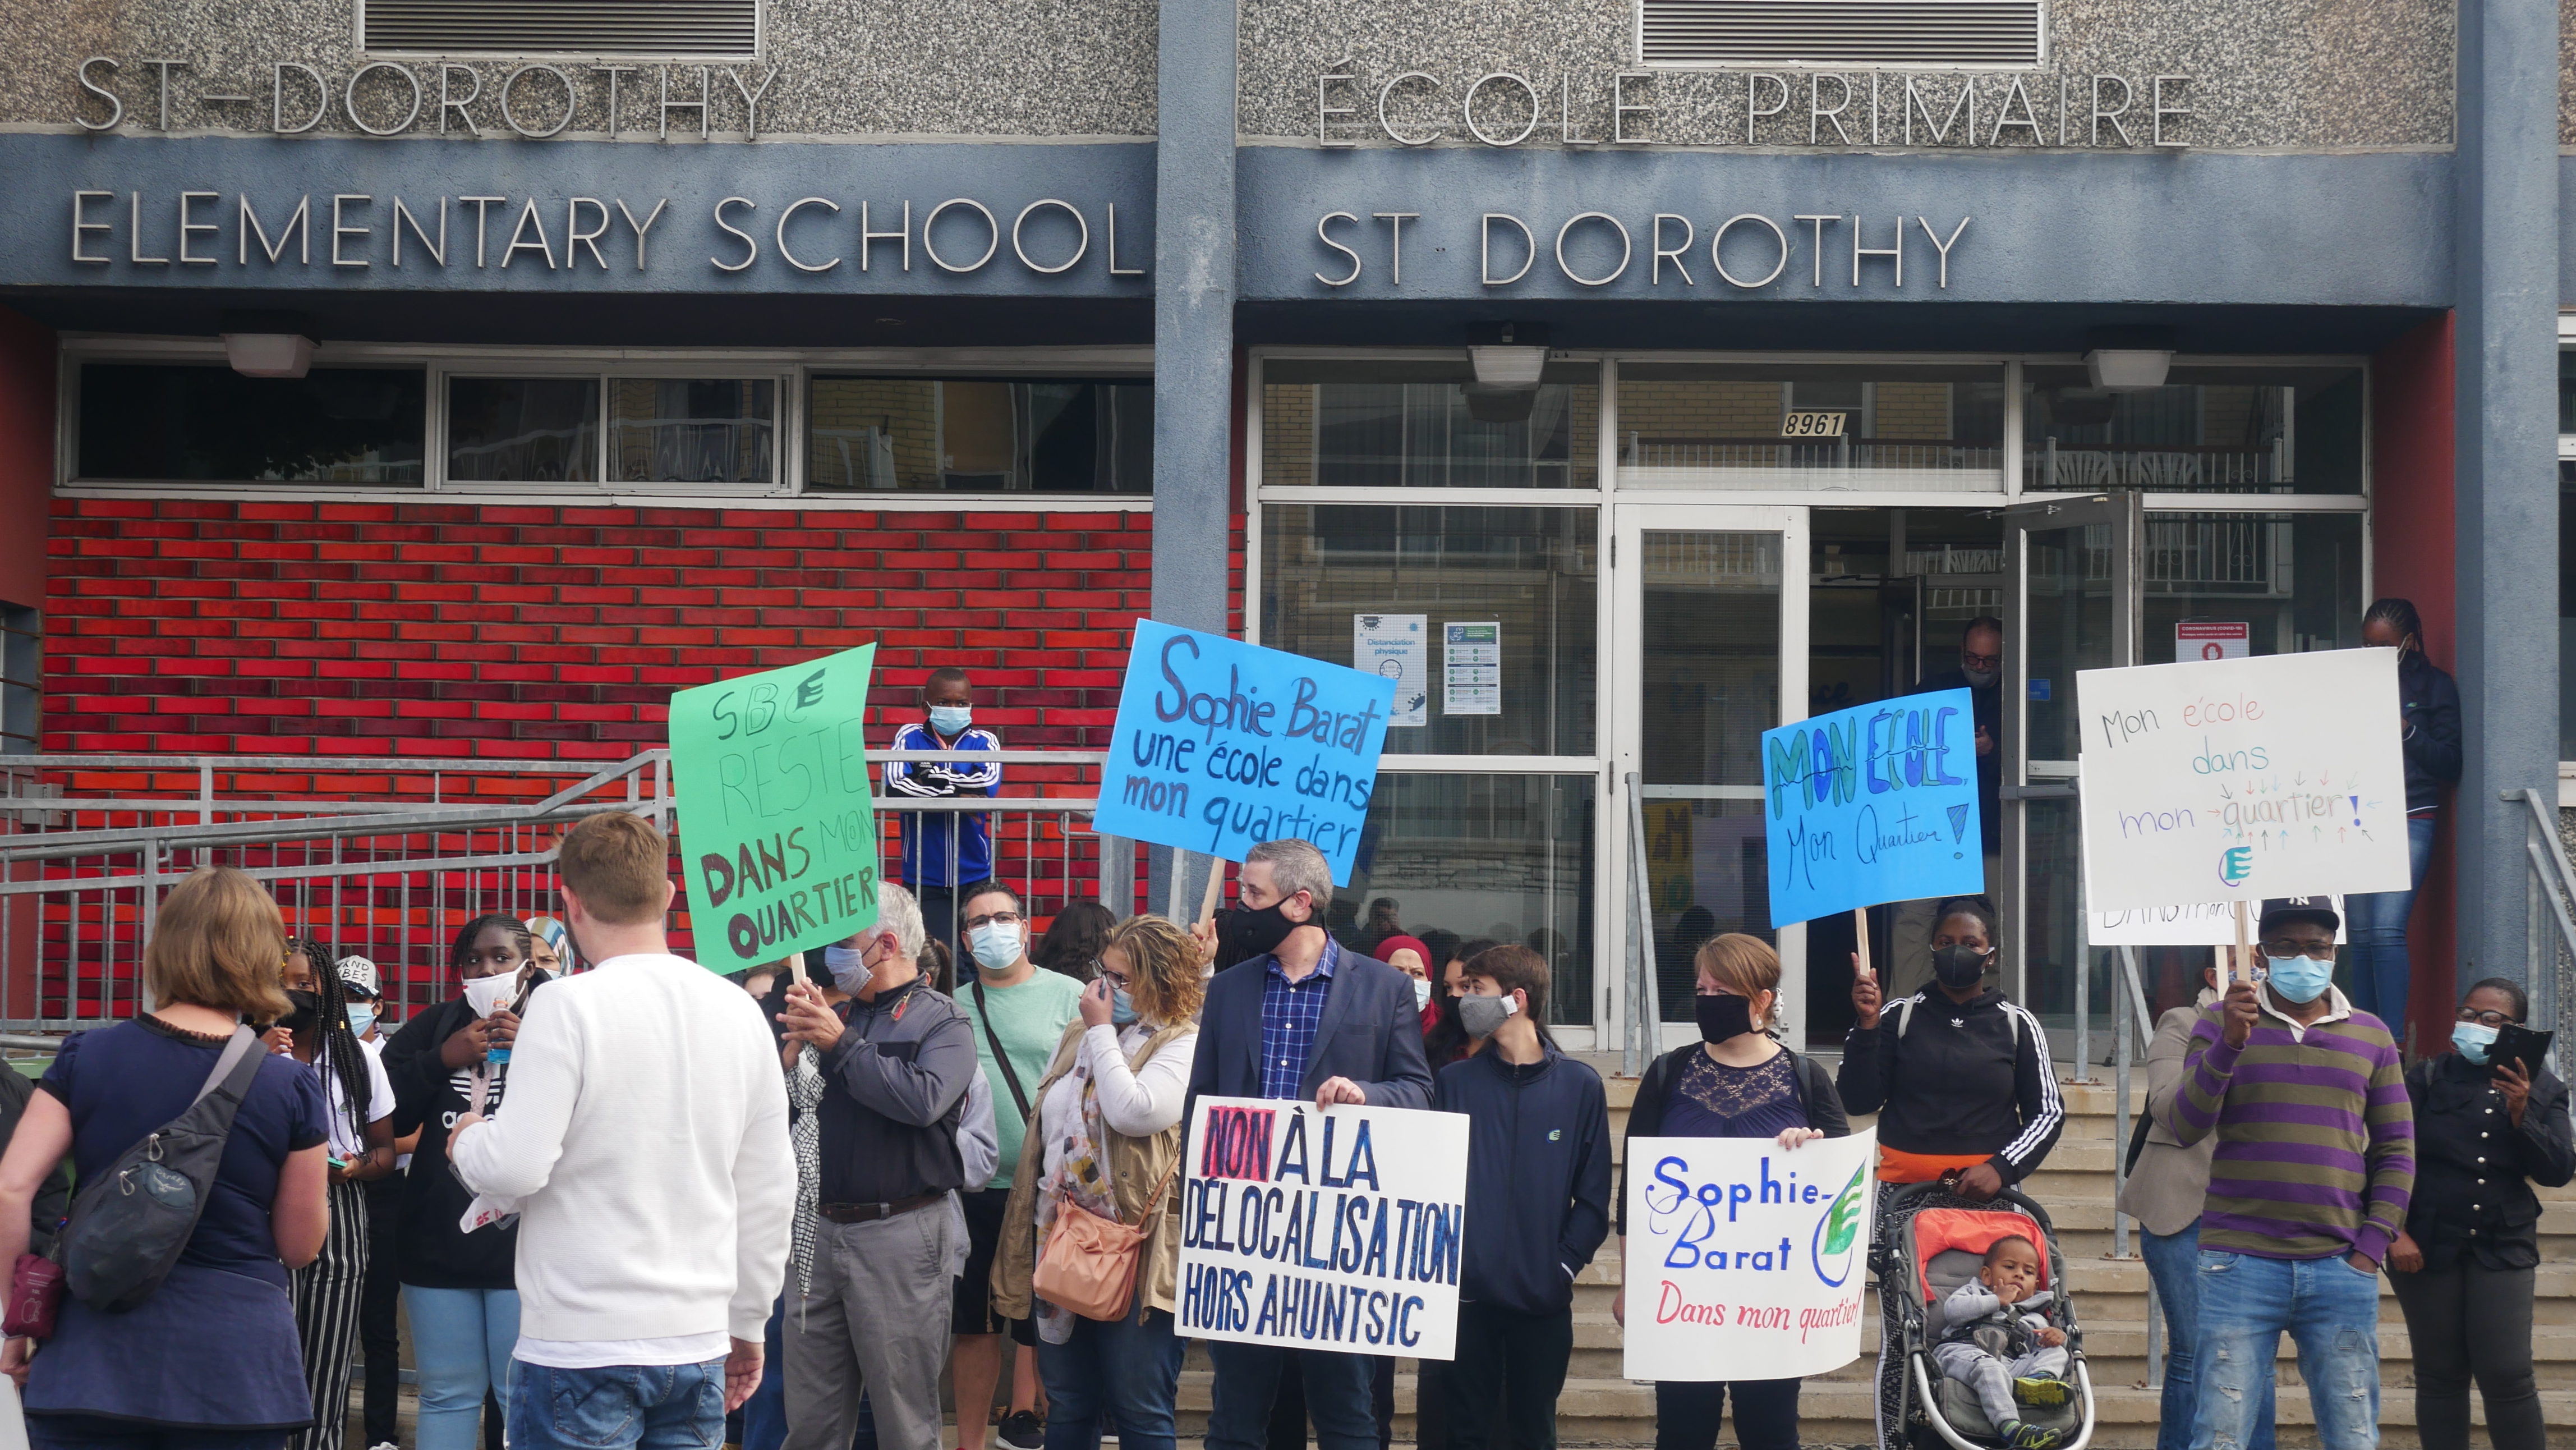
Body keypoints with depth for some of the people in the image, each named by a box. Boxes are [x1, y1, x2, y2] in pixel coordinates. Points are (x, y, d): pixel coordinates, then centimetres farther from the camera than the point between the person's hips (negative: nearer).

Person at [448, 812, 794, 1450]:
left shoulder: (569, 1005, -12)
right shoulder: (740, 1010, 6)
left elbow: (517, 1168, -16)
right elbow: (770, 1193, 10)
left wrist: (468, 1140, 7)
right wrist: (748, 1325, 20)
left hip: (582, 1349, -5)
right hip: (700, 1344, 5)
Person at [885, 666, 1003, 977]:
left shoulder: (984, 741, 3)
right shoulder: (910, 737, 3)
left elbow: (989, 785, -15)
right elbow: (895, 786, -13)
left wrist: (932, 777, -10)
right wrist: (957, 793, -14)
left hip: (975, 877, 1)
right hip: (923, 878, -1)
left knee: (978, 961, 0)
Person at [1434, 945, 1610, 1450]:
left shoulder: (1580, 1085, 1)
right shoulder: (1456, 1081, 4)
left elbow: (1594, 1195, 2)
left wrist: (1565, 1264, -9)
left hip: (1543, 1297, 0)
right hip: (1466, 1293, 0)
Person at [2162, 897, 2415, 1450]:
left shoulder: (2370, 1036, 13)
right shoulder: (2221, 1024, 7)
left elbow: (2396, 1152, 13)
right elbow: (2186, 1128, -3)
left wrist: (2372, 1245, 2)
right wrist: (2228, 1045, -16)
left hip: (2341, 1269, 2)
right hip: (2240, 1264, -2)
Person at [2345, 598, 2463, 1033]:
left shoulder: (2434, 685, 5)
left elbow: (2451, 763, 0)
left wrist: (2405, 731, -12)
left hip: (2409, 821, -4)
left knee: (2387, 930, -15)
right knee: (2361, 935, 2)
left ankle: (2394, 1042, -15)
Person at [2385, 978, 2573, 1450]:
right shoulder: (2427, 1078, 2)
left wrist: (2521, 1116, -14)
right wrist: (2393, 1231, -11)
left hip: (2503, 1249, 0)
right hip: (2428, 1247, 0)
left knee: (2507, 1375, -8)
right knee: (2440, 1375, 3)